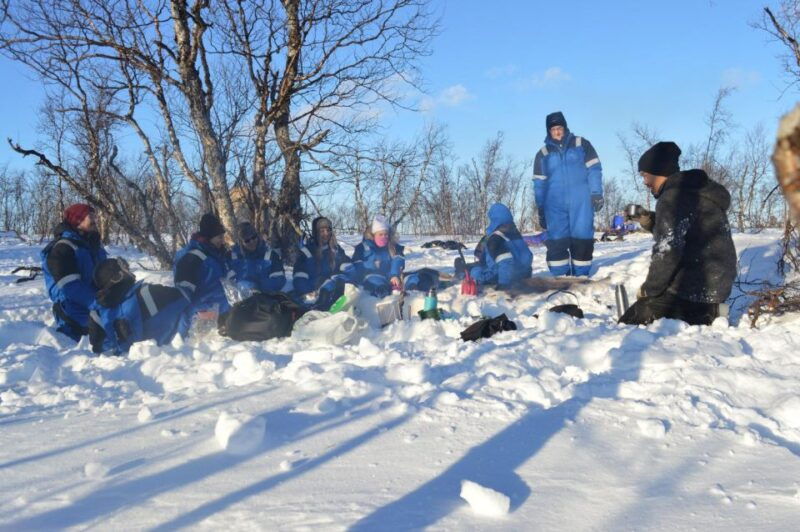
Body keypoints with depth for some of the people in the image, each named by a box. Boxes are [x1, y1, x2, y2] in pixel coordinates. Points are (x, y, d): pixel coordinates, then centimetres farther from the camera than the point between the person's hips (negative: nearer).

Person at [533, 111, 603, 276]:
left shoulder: (581, 144, 8)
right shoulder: (543, 154, 12)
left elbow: (594, 170, 4)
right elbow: (539, 184, 13)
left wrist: (597, 194, -6)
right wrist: (541, 211, 9)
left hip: (580, 202, -1)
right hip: (555, 204, 1)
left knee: (582, 239, -3)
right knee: (556, 242, -5)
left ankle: (581, 277, 5)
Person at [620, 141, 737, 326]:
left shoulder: (673, 198, -16)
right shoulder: (696, 191, 15)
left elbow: (668, 251, -21)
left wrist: (649, 289, -9)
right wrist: (650, 221, 11)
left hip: (695, 290, -10)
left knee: (628, 325, -10)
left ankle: (705, 317, -10)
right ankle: (709, 311, 10)